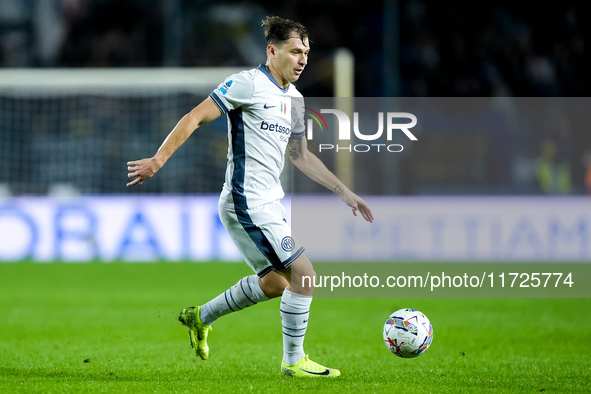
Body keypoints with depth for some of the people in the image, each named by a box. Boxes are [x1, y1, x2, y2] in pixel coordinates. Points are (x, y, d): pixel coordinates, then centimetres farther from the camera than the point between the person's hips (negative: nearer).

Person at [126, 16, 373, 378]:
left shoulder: (294, 99, 13)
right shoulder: (248, 84, -13)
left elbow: (301, 155, 23)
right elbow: (196, 117, -15)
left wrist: (343, 191, 21)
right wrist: (159, 159, -22)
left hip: (269, 204, 10)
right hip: (248, 205, -10)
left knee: (275, 283, 20)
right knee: (304, 276, -10)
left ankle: (200, 317, 35)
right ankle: (294, 362, 4)